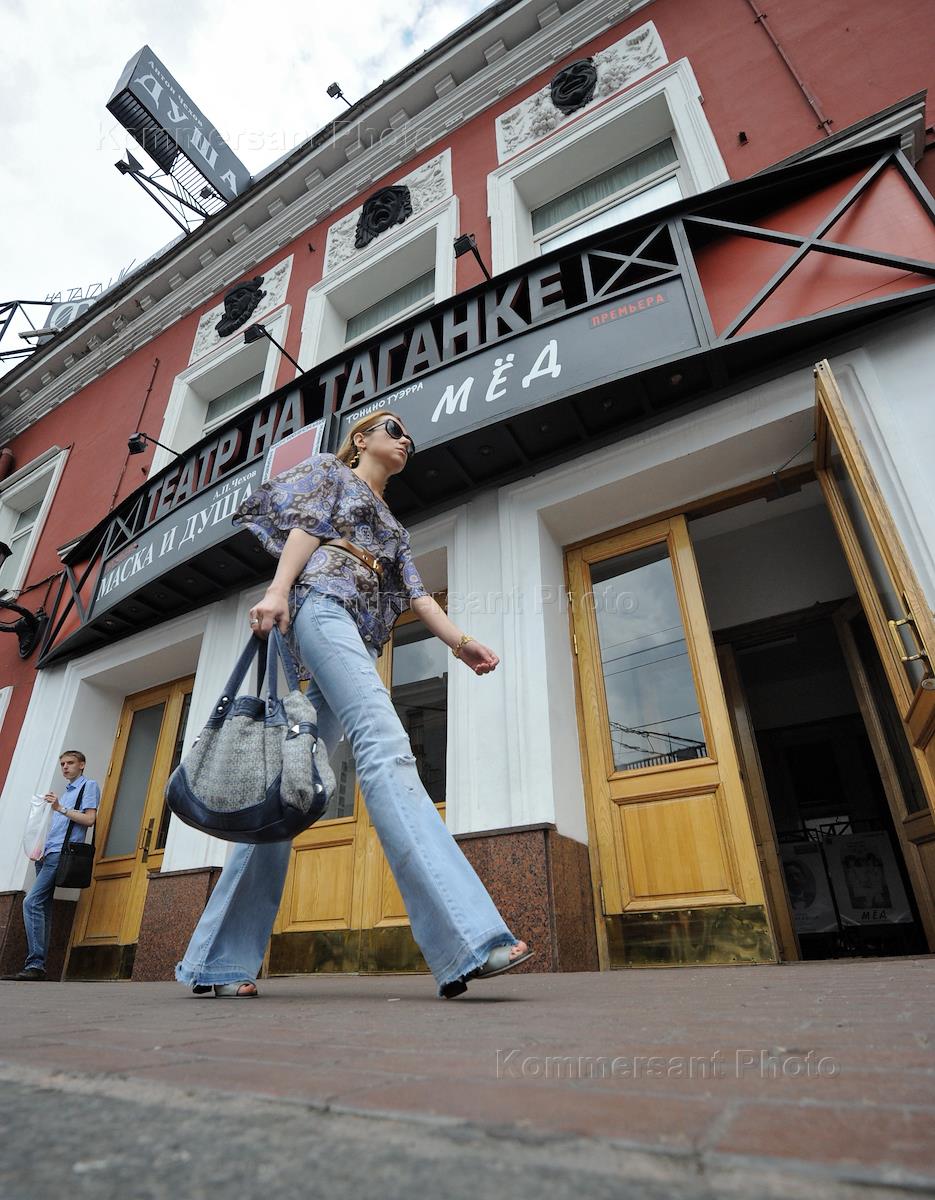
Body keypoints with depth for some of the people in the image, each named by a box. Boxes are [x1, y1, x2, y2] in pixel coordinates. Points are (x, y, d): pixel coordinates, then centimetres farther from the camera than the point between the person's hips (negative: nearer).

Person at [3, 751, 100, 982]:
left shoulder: (89, 786, 2)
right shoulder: (65, 792, 28)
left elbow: (89, 819, -9)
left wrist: (60, 808, -14)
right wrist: (40, 846, 12)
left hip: (61, 852, -8)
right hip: (47, 854, 9)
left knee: (32, 902, -18)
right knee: (42, 909, 4)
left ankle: (35, 965, -20)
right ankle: (36, 966, 4)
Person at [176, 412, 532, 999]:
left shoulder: (394, 526, 35)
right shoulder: (328, 469, 21)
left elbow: (414, 593, 18)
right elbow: (305, 526, 1)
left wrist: (460, 641, 1)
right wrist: (278, 590, -16)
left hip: (359, 640, 8)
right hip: (322, 605, -8)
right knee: (385, 746, -27)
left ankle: (219, 961, 5)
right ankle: (466, 937, -37)